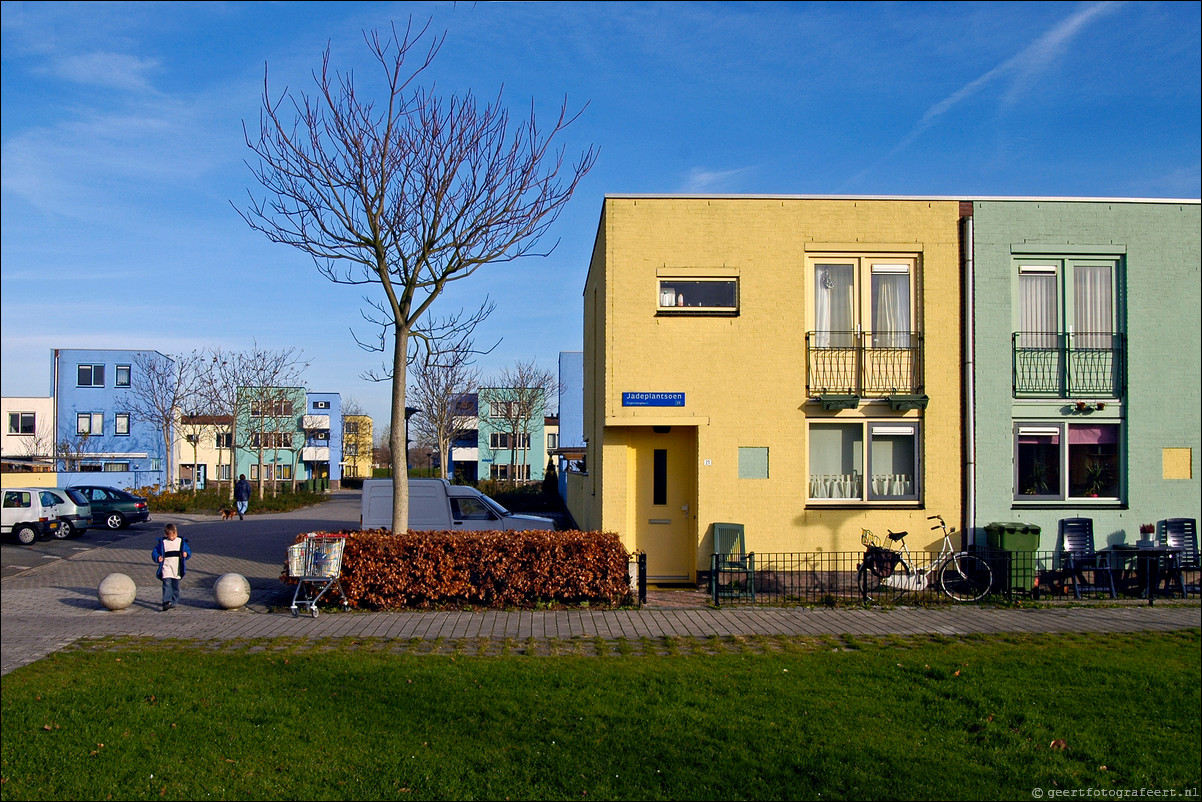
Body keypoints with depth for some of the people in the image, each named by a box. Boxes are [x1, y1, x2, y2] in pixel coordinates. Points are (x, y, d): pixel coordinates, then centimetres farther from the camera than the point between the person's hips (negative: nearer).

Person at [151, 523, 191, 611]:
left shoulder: (181, 541, 8)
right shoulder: (162, 542, 2)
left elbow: (188, 550, 13)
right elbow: (154, 552, 6)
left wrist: (186, 554, -9)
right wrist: (157, 557, -14)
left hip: (177, 568, 3)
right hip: (166, 567, -2)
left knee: (175, 586, 9)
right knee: (167, 584, -17)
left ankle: (174, 602, 20)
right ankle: (166, 601, -23)